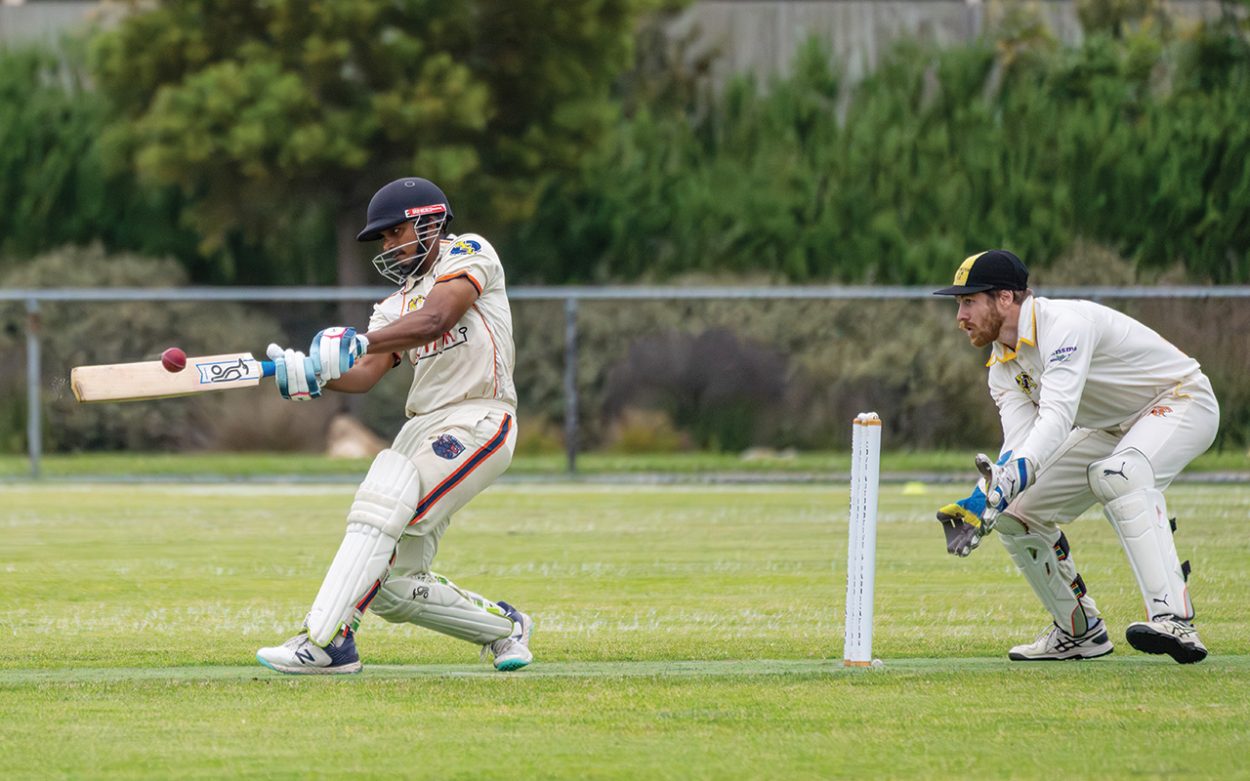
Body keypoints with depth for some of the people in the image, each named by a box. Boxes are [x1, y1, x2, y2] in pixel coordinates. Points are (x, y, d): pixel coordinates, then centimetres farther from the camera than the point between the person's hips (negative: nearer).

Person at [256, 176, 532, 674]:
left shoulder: (468, 255, 2)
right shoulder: (396, 307, 23)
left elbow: (436, 319, -17)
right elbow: (365, 375, 5)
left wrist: (359, 342, -29)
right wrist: (309, 374, -15)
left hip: (476, 421, -8)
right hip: (422, 427, 8)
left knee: (382, 505, -28)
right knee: (391, 586, 1)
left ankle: (326, 642, -33)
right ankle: (502, 627, 23)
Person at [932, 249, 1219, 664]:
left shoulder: (1063, 324, -29)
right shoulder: (1003, 368, -1)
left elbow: (1057, 418, -41)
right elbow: (1019, 445, -15)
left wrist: (1007, 481, -54)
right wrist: (981, 500, -34)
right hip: (1112, 430, 9)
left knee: (1117, 474, -39)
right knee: (1017, 514, 0)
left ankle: (1174, 619, -48)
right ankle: (1080, 632, 15)